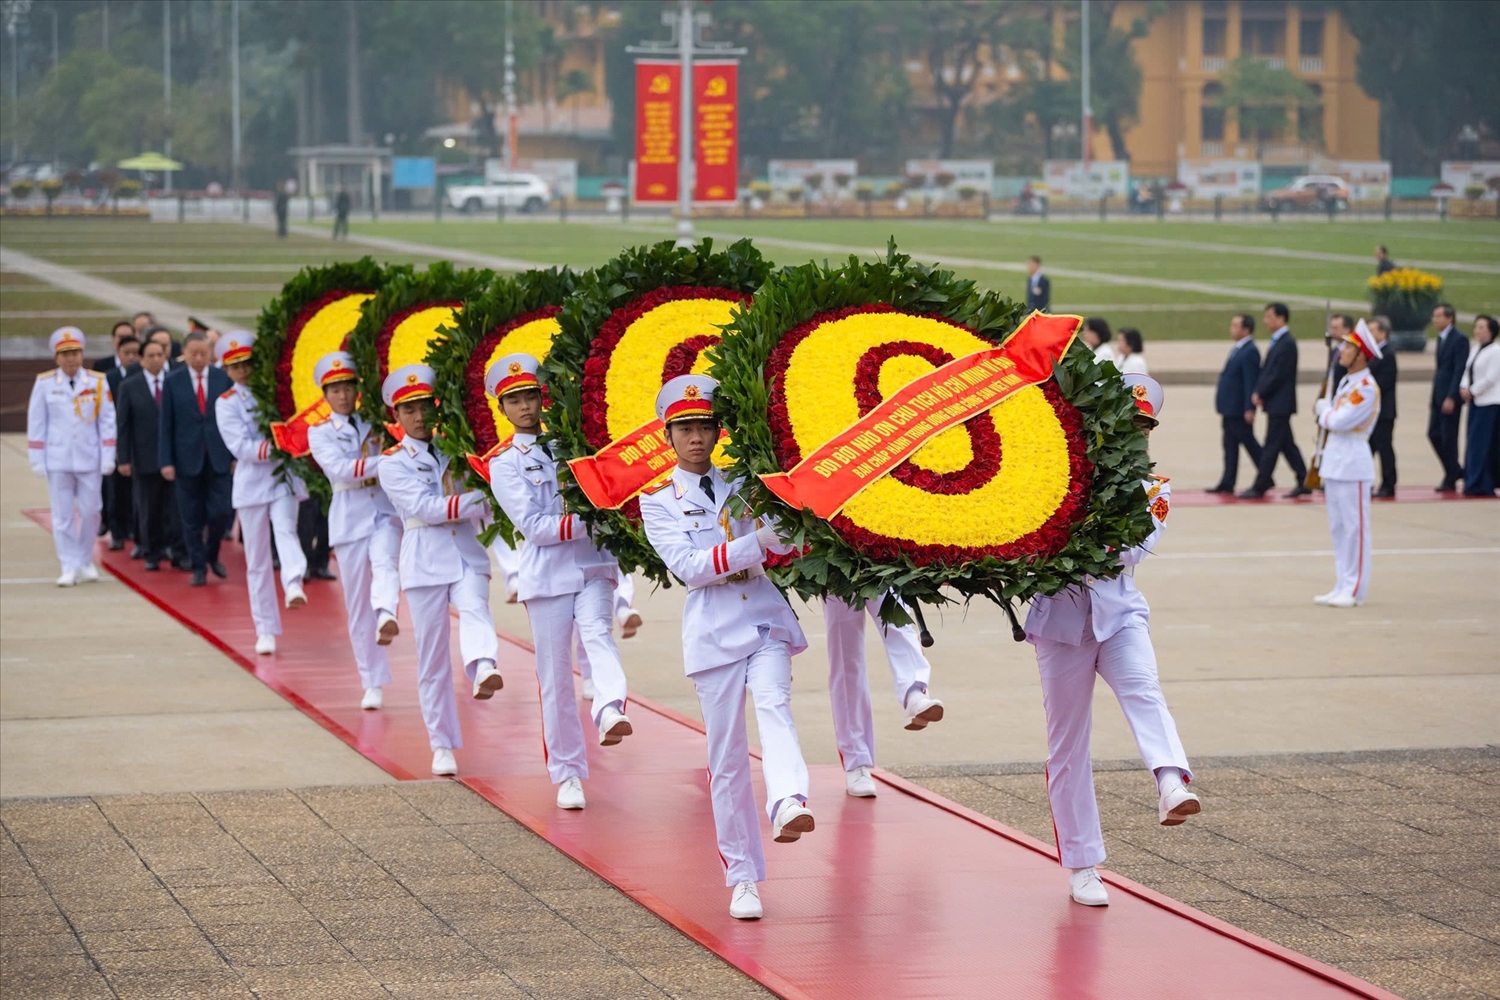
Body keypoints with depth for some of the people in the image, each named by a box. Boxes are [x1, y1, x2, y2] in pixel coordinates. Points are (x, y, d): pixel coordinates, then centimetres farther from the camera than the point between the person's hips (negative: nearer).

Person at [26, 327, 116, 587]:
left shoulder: (97, 383, 0)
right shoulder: (44, 384, -1)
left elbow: (107, 421, 3)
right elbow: (36, 423, 3)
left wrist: (108, 458, -1)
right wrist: (36, 459, 0)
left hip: (89, 459, 1)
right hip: (58, 460, -1)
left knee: (90, 512, 4)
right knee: (63, 515, 0)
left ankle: (86, 562, 21)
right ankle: (69, 567, 5)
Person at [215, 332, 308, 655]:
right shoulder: (226, 404, 3)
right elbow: (240, 446, -9)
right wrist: (273, 448, -22)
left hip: (284, 478, 0)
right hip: (251, 483, 0)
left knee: (285, 529, -27)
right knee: (257, 559, 3)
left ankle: (294, 584, -49)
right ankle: (266, 630, 7)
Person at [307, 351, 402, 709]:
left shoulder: (375, 423, 12)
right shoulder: (320, 433, 5)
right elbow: (340, 469, -12)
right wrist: (386, 461, -20)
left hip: (385, 512, 0)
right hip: (350, 520, 0)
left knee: (384, 562, -32)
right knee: (357, 605, 1)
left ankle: (386, 615, -59)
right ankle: (373, 683, 8)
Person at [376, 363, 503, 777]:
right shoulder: (392, 464, 4)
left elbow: (483, 508, 10)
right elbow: (423, 507, -12)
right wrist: (477, 499, -14)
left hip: (467, 555, 1)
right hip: (425, 560, -1)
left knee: (474, 609, -30)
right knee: (433, 655, 2)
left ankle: (484, 670, -59)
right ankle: (442, 746, 11)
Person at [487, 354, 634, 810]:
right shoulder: (504, 465, 4)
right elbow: (533, 526, -8)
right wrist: (587, 522, -19)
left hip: (592, 566, 1)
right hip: (547, 574, -1)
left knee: (597, 634, -27)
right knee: (555, 675, 2)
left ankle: (610, 711, -51)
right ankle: (568, 774, 12)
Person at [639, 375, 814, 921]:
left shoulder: (741, 485, 13)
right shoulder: (658, 501, 5)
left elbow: (788, 546, 12)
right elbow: (689, 567, -10)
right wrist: (756, 542, -19)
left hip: (765, 620, 1)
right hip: (713, 631, -1)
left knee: (774, 703, -28)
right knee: (727, 757, 0)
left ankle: (789, 805, -52)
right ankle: (742, 877, 8)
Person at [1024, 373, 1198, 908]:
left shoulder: (1152, 490, 9)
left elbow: (1129, 552, -7)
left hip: (1119, 611, 1)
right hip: (1061, 613, -1)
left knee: (1143, 690, -30)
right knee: (1068, 742, 1)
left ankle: (1172, 784, -53)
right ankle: (1082, 867, 8)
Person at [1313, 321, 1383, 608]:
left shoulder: (1366, 388, -15)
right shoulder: (1346, 382, 14)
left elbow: (1340, 420, -20)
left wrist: (1324, 409, -3)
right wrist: (1327, 413, -1)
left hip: (1352, 462, -10)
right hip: (1334, 459, 10)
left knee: (1355, 527, -4)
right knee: (1338, 528, 12)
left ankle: (1355, 591, -1)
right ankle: (1342, 586, 18)